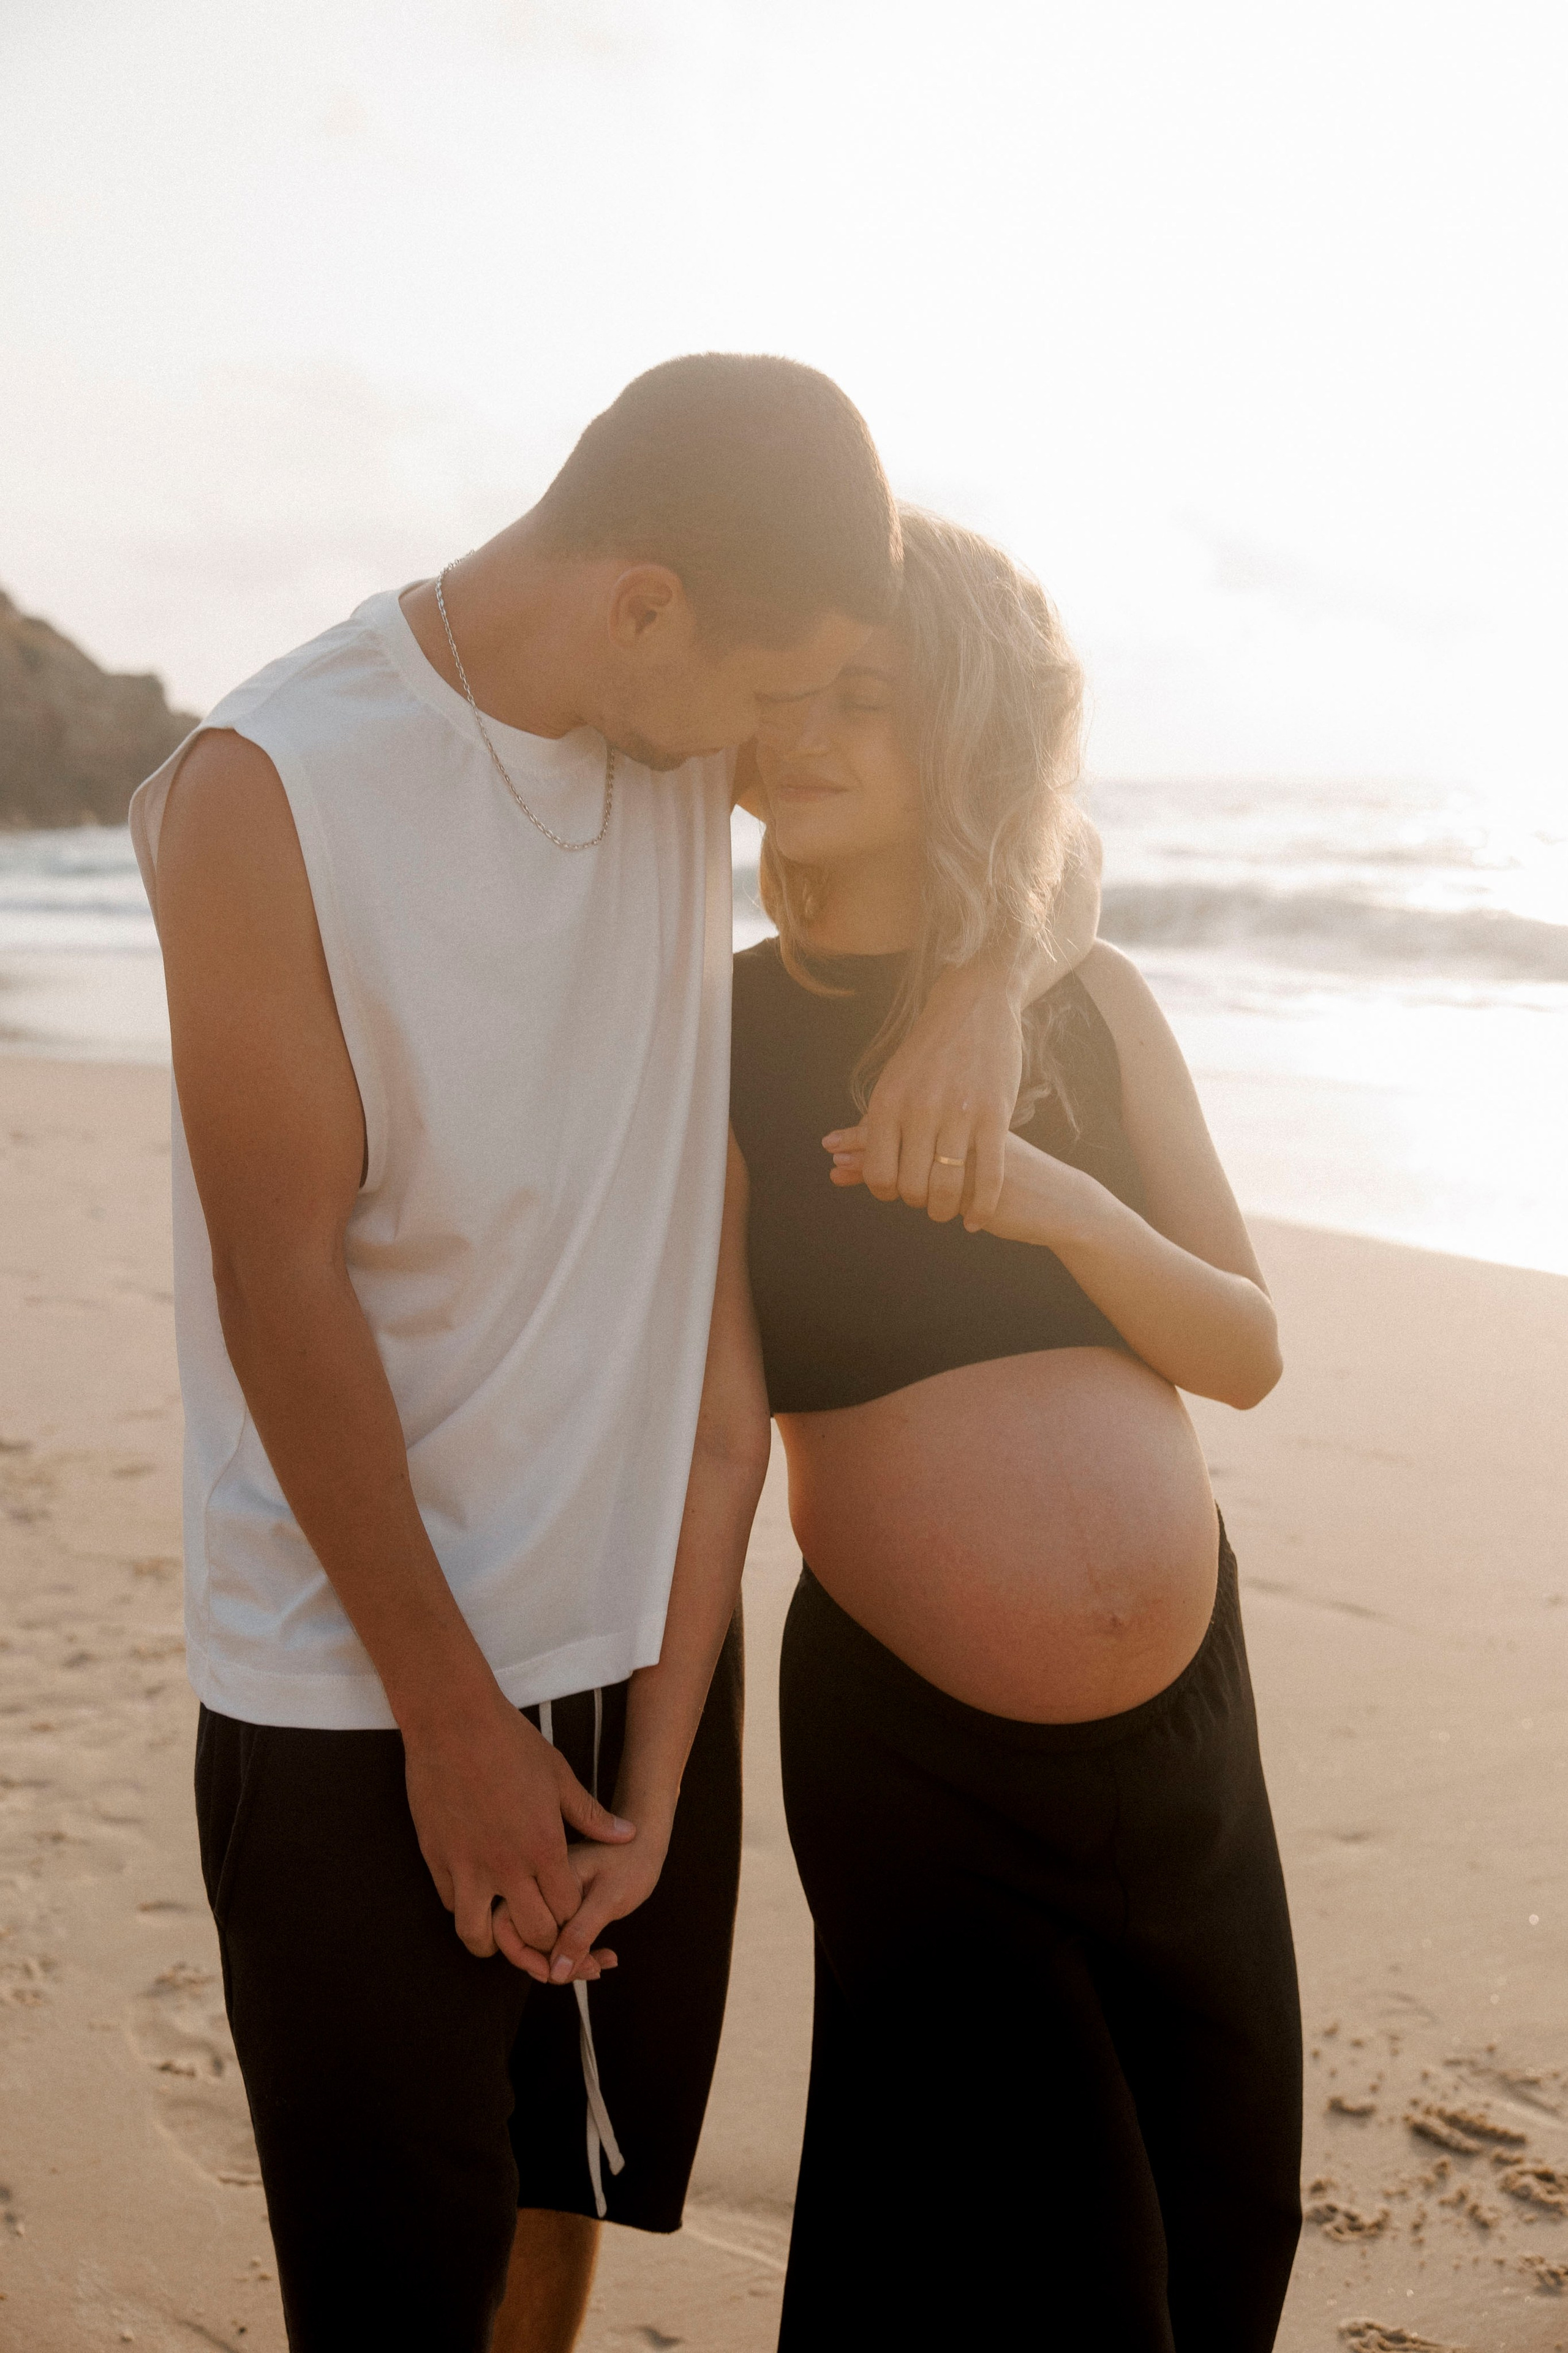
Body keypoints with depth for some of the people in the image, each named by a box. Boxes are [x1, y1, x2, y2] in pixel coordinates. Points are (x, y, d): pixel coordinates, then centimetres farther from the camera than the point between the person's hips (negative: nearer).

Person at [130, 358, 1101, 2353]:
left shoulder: (687, 744, 1)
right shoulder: (270, 789, -15)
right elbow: (282, 1291, -15)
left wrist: (987, 975, -9)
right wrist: (454, 1717, -11)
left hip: (645, 1646, 5)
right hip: (361, 1694, -5)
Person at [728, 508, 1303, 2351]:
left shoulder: (1089, 1005, -1)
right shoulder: (714, 1041, -9)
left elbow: (1247, 1352, -1)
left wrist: (1068, 1209, -19)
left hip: (1176, 1688, 4)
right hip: (911, 1722, -4)